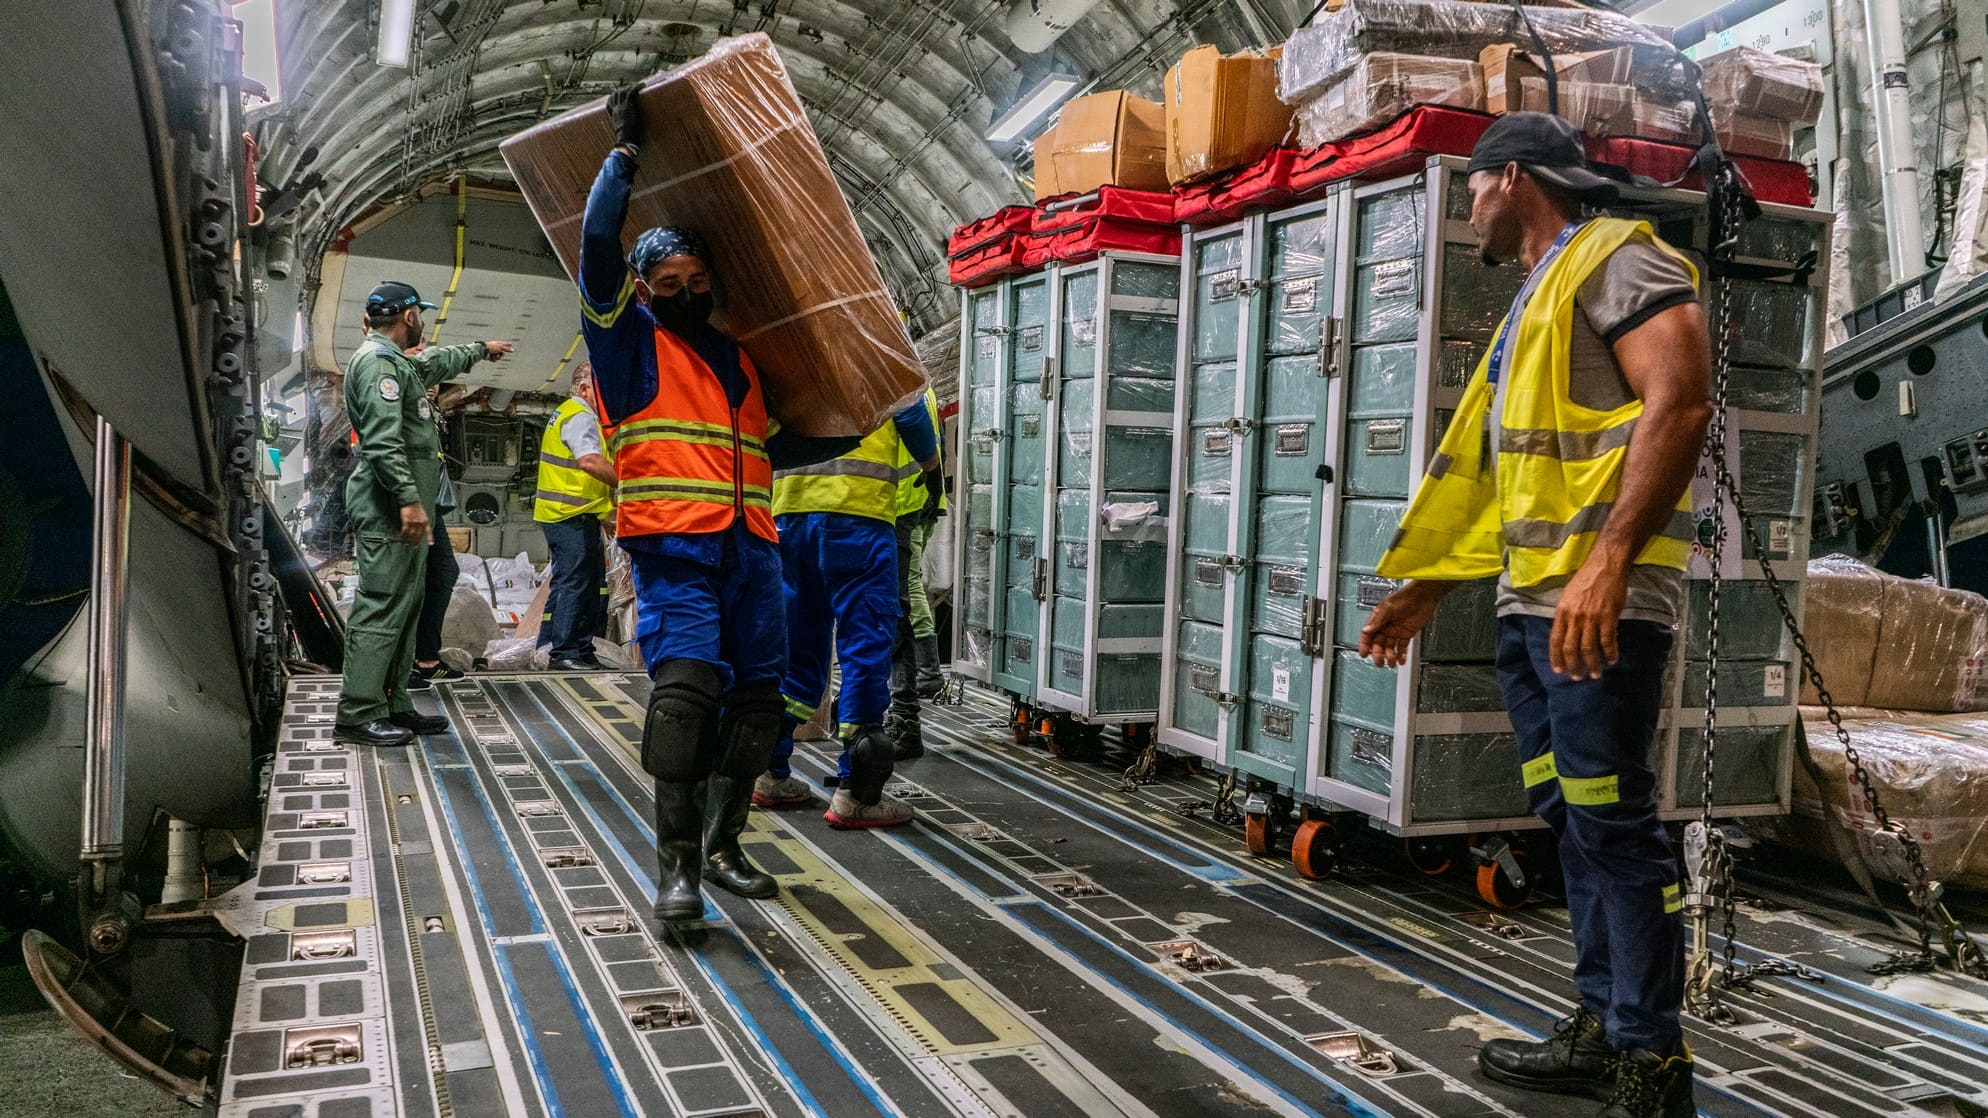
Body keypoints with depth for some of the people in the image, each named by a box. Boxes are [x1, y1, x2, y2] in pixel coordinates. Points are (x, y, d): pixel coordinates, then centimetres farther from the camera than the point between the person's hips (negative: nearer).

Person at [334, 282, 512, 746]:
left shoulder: (399, 362, 21)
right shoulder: (377, 362, -11)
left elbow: (438, 362, 44)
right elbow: (383, 440, -22)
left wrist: (482, 349, 58)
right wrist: (408, 499, -28)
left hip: (404, 511, 11)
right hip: (389, 512, -11)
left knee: (405, 607, 12)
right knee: (381, 608, -11)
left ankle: (393, 705, 17)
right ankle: (358, 714, -9)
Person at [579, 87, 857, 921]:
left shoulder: (738, 360, 24)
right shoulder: (629, 342, 7)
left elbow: (775, 447, 31)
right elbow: (598, 245, -4)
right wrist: (625, 152, 1)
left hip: (752, 549, 6)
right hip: (673, 547, -6)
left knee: (756, 698, 5)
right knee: (685, 683, -22)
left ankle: (722, 845, 18)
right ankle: (676, 863, -14)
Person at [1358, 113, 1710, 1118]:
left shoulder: (1614, 261, -4)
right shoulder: (1534, 301, 24)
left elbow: (1679, 401, -19)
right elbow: (1490, 477, 25)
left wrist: (1608, 559, -28)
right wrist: (1420, 594, 24)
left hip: (1599, 599, -10)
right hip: (1530, 600, 10)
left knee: (1611, 818, -8)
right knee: (1571, 816, 11)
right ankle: (1600, 1028, 20)